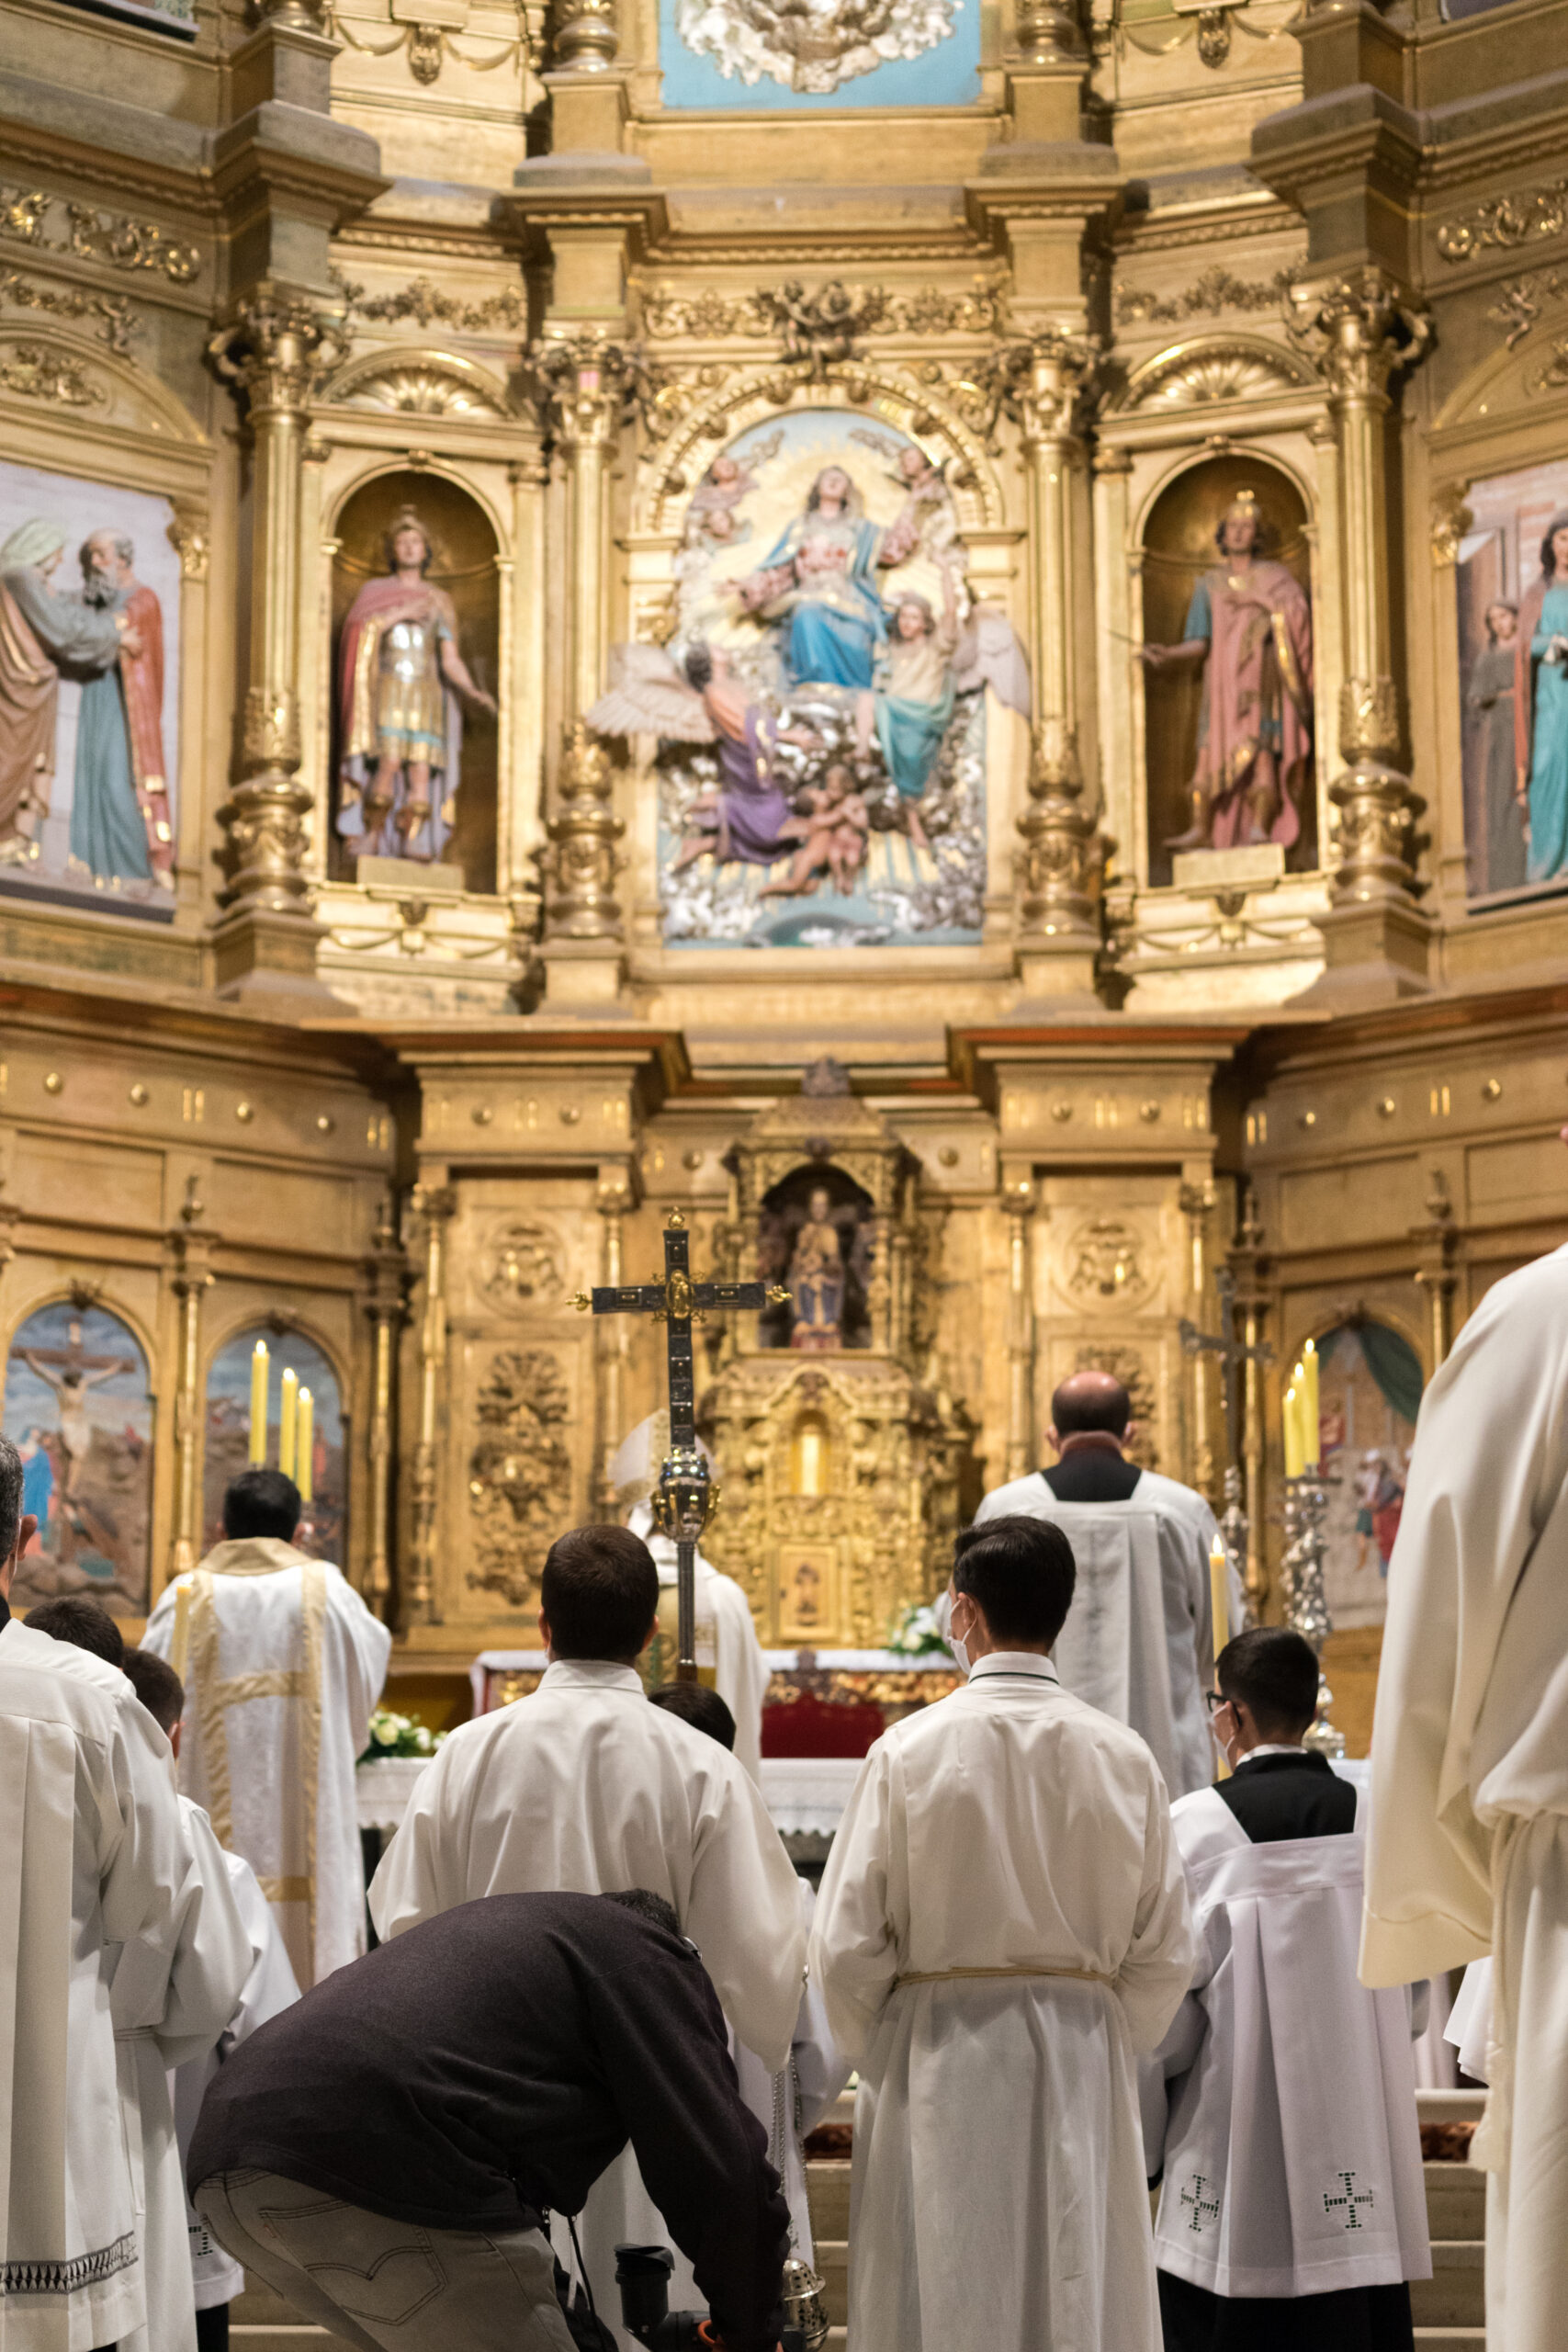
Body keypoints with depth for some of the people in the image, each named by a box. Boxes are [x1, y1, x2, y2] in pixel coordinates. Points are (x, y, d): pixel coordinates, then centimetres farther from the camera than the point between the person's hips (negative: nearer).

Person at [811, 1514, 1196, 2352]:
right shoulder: (1123, 1757, -1)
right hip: (1083, 2070, 2)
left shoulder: (911, 1749, -9)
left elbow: (846, 1944, -7)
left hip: (941, 2063, -2)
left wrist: (879, 2060, 9)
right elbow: (1164, 1953, 2)